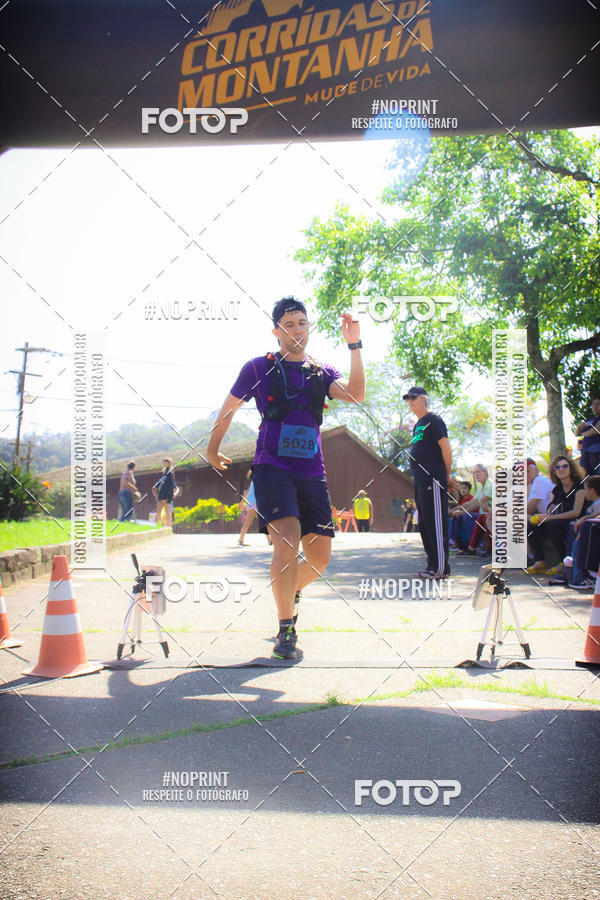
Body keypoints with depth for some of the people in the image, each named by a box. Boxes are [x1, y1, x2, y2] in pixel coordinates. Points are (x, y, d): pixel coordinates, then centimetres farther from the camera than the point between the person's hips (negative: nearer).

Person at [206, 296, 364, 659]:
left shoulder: (322, 372, 13)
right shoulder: (259, 368, 5)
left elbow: (355, 395, -5)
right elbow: (229, 408, 17)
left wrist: (354, 346, -11)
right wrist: (213, 449, 25)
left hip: (312, 473, 4)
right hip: (273, 468, -4)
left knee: (320, 556, 3)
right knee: (287, 543, -23)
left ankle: (291, 592, 37)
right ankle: (286, 630, -11)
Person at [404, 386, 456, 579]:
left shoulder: (433, 420, -6)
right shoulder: (418, 425, 22)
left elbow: (446, 448, -11)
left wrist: (447, 475, -5)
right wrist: (445, 476, 16)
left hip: (433, 480, -10)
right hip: (420, 482, 10)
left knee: (436, 523, -10)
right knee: (425, 524, 12)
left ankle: (441, 568, -9)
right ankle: (432, 564, 18)